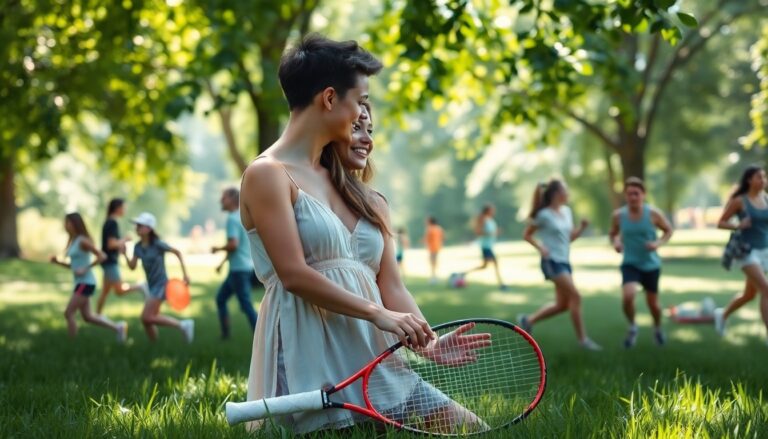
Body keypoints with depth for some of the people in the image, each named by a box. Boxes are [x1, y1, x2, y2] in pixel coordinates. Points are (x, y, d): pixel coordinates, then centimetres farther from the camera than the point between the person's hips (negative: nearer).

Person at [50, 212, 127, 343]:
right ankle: (118, 327, 17)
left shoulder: (83, 241, -13)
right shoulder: (73, 241, 13)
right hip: (81, 283, 9)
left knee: (68, 313, -9)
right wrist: (58, 262, 6)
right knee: (87, 317, 10)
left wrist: (85, 269, -20)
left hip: (86, 283, -9)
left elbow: (102, 256, -18)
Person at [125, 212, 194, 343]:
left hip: (160, 284, -7)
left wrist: (185, 273, -8)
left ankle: (182, 325, -11)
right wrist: (125, 254, -13)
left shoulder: (157, 244, -13)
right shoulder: (138, 247, 5)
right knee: (147, 320, 6)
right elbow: (132, 266, 3)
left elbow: (177, 252, -5)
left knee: (146, 317, -17)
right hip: (152, 286, 7)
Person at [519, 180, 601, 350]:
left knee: (562, 304, 9)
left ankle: (528, 320, 26)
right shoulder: (544, 215, -10)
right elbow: (526, 235, -2)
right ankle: (582, 338, -10)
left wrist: (582, 228, 1)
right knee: (575, 296, -16)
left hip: (564, 262, 8)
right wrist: (541, 248, -16)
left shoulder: (567, 211, 10)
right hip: (552, 261, -8)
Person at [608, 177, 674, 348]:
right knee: (628, 296, -26)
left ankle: (658, 328, 47)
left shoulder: (653, 214, -14)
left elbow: (669, 230, 2)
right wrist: (615, 243, -12)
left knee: (652, 302, 13)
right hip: (630, 264, 0)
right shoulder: (618, 215, -10)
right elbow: (613, 233, 9)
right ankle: (632, 327, 3)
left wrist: (658, 243, -15)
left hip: (651, 265, 1)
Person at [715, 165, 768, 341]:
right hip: (746, 251, -6)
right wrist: (738, 226, -20)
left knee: (749, 295, 17)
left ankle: (723, 314, 46)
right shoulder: (739, 201, -8)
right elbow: (720, 223, -2)